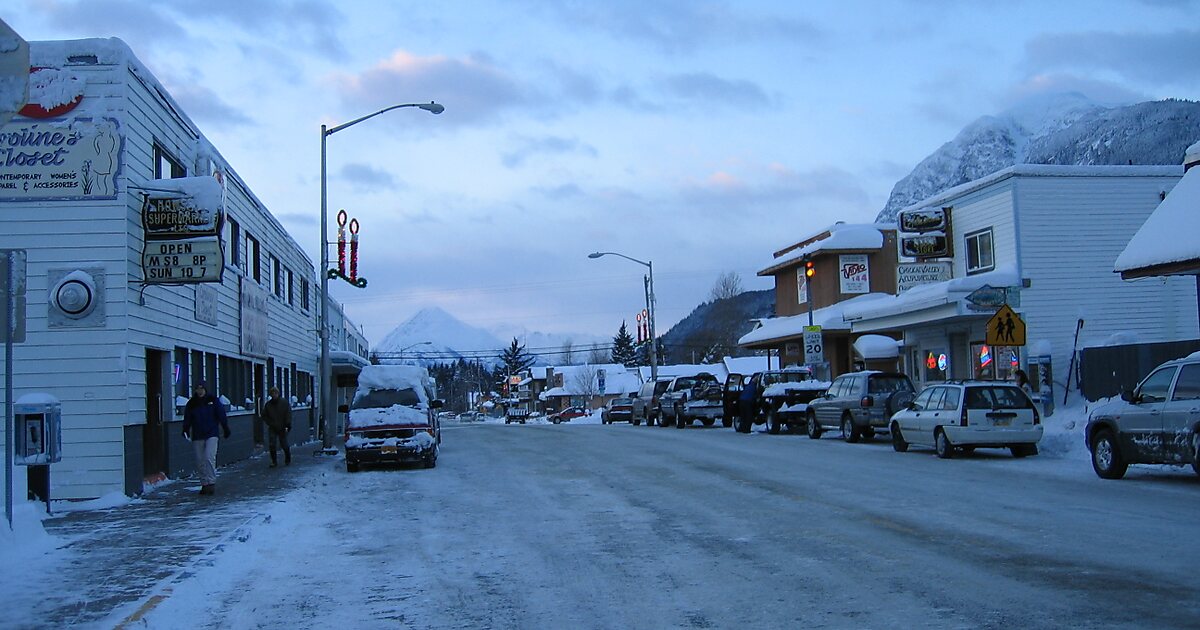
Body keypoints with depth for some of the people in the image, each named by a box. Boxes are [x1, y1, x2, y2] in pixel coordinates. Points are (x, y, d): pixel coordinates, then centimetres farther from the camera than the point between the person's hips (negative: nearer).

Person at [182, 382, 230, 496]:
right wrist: (185, 430, -7)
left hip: (211, 435, -3)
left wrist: (226, 429, 3)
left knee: (209, 457, -16)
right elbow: (187, 418, 7)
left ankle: (211, 482, -13)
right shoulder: (191, 403, 7)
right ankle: (204, 484, 12)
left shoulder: (213, 400, 2)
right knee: (200, 461, 4)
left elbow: (221, 415, 4)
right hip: (197, 436, 3)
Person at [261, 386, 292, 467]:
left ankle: (287, 460, 25)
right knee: (271, 445, -7)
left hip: (282, 428, -2)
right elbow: (264, 416, 11)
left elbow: (288, 415, -5)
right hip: (272, 428, 2)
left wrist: (288, 426, -13)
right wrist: (270, 423, -2)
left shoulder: (284, 403, -3)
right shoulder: (268, 404, 4)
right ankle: (274, 461, 5)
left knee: (285, 445, 4)